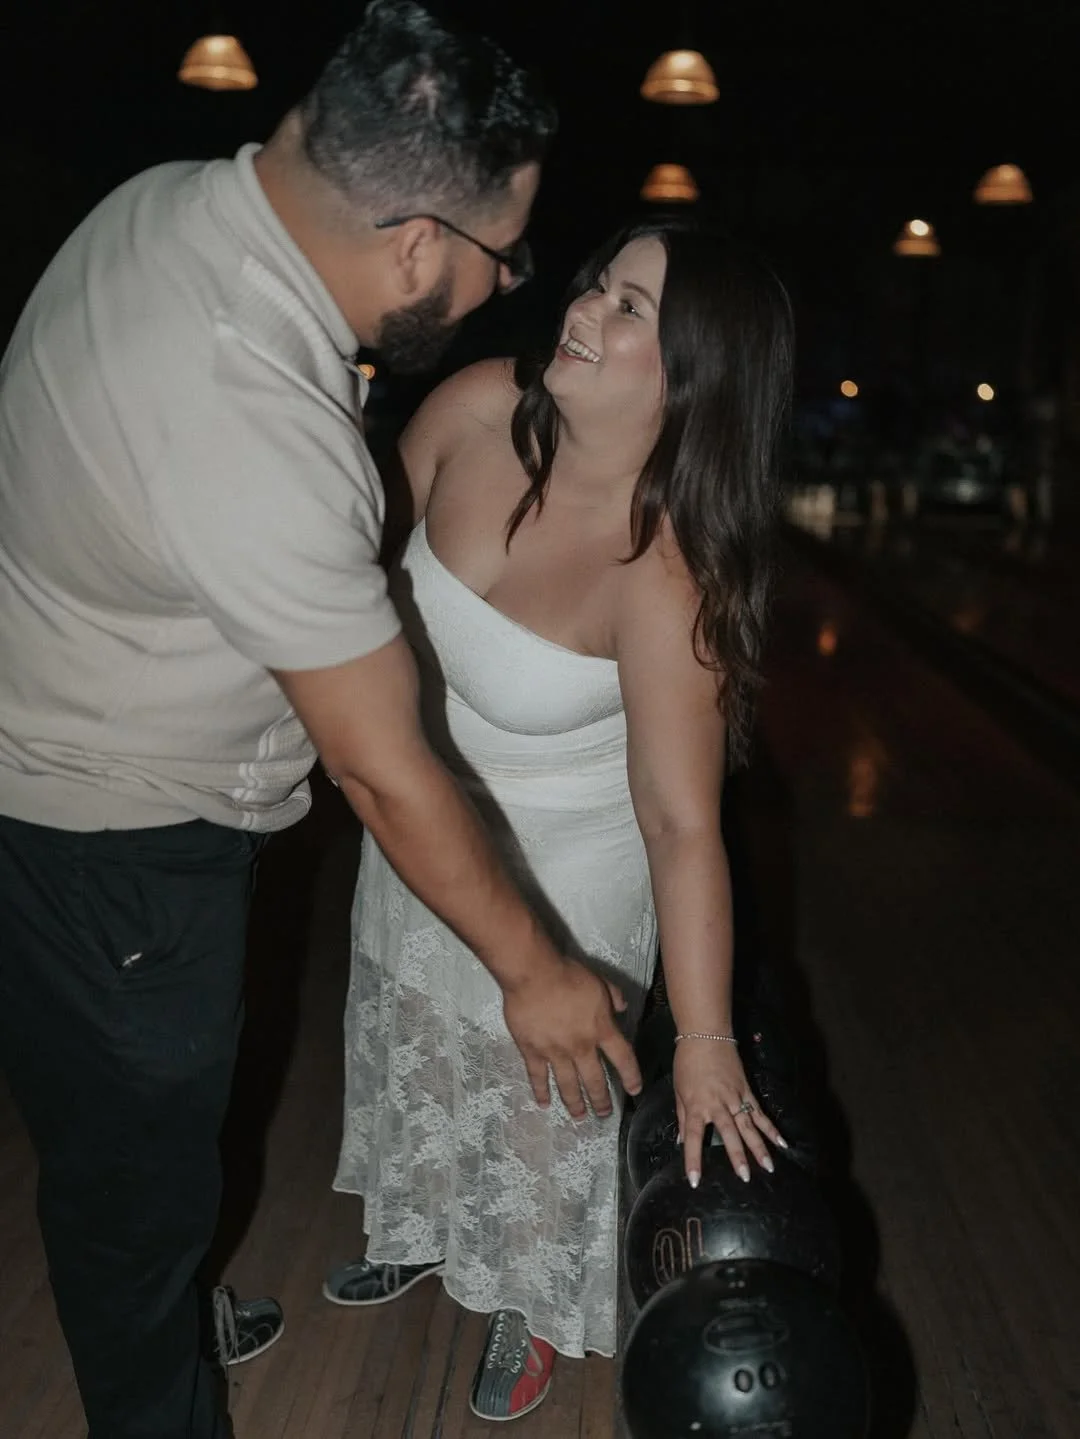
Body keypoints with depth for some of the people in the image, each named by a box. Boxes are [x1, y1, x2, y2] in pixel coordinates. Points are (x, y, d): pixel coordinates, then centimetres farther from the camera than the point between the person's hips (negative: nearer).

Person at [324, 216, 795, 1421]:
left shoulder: (662, 572, -34)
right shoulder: (478, 407, -20)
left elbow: (681, 822, -32)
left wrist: (705, 1047, -30)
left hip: (565, 857, -6)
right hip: (417, 809, 6)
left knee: (542, 1083, 15)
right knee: (409, 1038, 26)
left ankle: (533, 1306, 46)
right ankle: (420, 1233, 56)